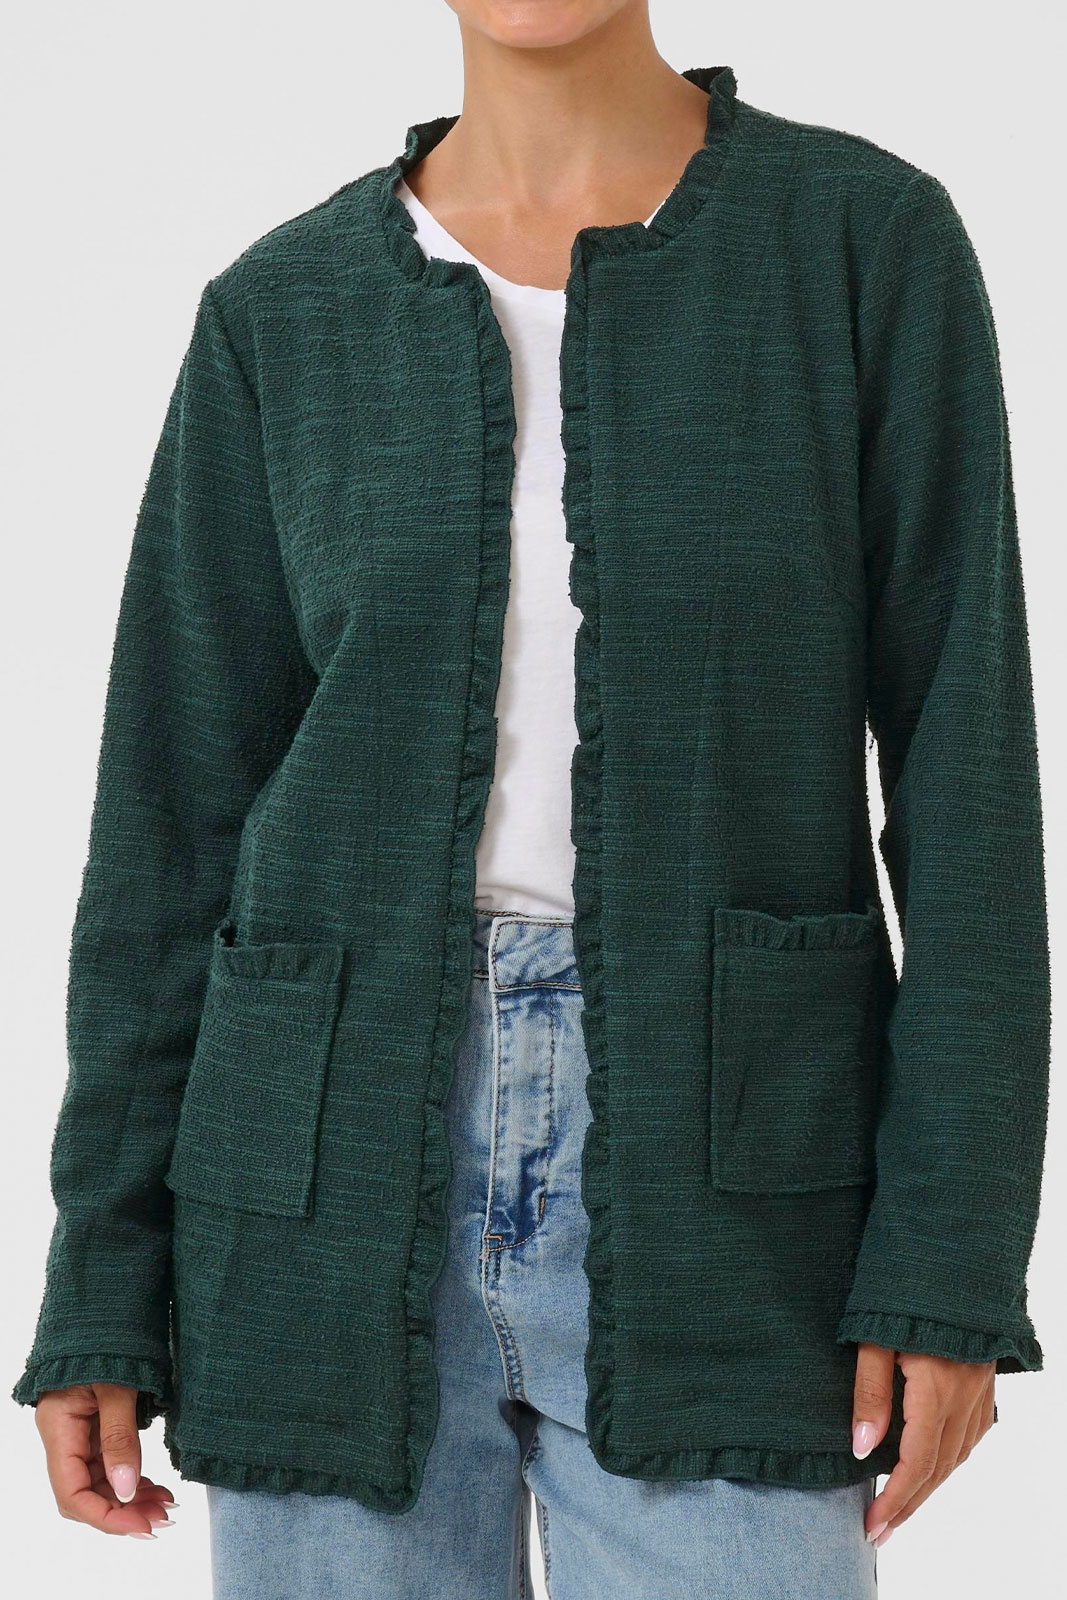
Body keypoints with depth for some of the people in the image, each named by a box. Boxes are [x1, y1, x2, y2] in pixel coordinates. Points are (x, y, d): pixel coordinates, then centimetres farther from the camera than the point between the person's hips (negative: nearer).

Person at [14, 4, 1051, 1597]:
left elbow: (964, 762, -3)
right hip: (354, 1182, 2)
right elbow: (179, 811, 6)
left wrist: (957, 1263, -9)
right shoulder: (285, 313, 6)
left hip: (713, 1194, -1)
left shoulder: (871, 235, 0)